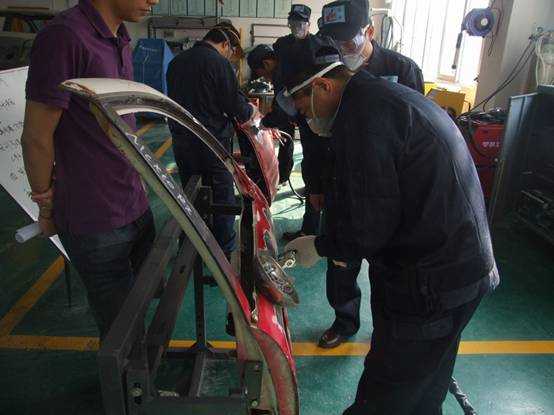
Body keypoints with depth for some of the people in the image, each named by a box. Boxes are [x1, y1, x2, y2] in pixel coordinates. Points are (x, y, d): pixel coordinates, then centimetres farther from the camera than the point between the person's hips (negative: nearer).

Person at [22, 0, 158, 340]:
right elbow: (36, 138, -14)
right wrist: (47, 207, -3)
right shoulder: (64, 37, -18)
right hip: (96, 223, -8)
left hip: (136, 207, 8)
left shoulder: (120, 42, 9)